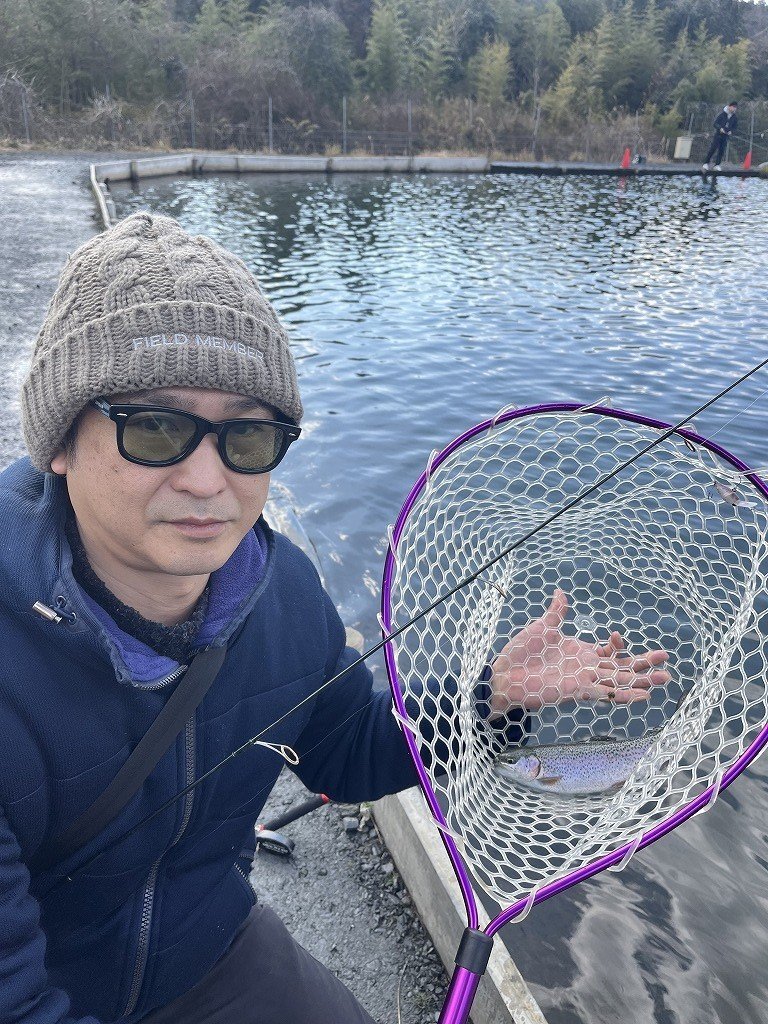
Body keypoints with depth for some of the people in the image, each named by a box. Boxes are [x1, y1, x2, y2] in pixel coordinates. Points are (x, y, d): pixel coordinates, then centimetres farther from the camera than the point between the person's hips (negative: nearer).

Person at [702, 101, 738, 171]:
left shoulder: (735, 118, 5)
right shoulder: (722, 114, -5)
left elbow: (734, 127, 12)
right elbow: (715, 123, -6)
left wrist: (731, 131, -10)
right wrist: (720, 128, -23)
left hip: (726, 136, 4)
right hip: (718, 134, -4)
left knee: (721, 150, 0)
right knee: (713, 148, -10)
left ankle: (717, 165, 4)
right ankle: (706, 163, -7)